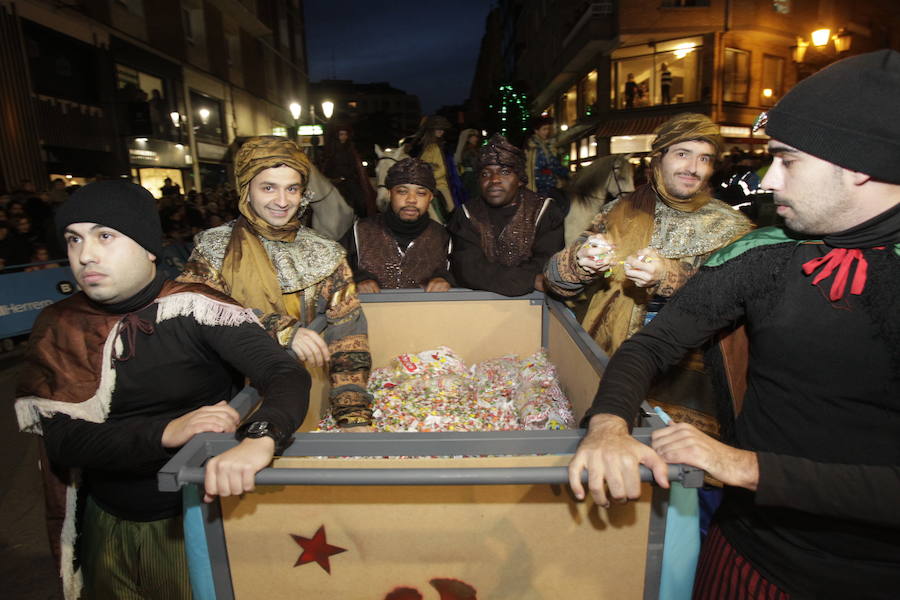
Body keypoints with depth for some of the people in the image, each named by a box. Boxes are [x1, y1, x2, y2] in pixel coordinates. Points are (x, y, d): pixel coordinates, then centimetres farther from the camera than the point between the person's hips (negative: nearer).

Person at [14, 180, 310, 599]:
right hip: (106, 526, 4)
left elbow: (288, 376, -28)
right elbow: (62, 440, -13)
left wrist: (260, 440, -49)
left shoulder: (196, 311, -18)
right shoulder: (58, 328, -5)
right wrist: (167, 431, -31)